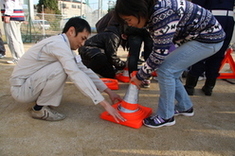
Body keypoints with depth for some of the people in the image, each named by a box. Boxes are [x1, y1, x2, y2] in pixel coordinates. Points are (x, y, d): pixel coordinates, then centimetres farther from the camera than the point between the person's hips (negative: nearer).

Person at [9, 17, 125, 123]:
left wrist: (109, 92, 0)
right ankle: (39, 109, -9)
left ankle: (41, 99, 10)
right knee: (61, 68, -27)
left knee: (68, 68, 7)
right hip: (20, 89, -9)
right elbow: (77, 75, -33)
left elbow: (84, 70, 3)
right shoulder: (58, 44, -23)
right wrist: (105, 104, -33)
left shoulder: (64, 46, 5)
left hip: (29, 82, 9)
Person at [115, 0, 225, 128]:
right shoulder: (151, 13, -1)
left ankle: (166, 117, 1)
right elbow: (158, 49, 5)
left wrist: (140, 77, -14)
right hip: (193, 37, 9)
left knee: (165, 70, -14)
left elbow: (160, 54, -25)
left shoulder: (162, 15, -30)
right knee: (170, 72, 8)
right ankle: (185, 107, 27)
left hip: (209, 37, -9)